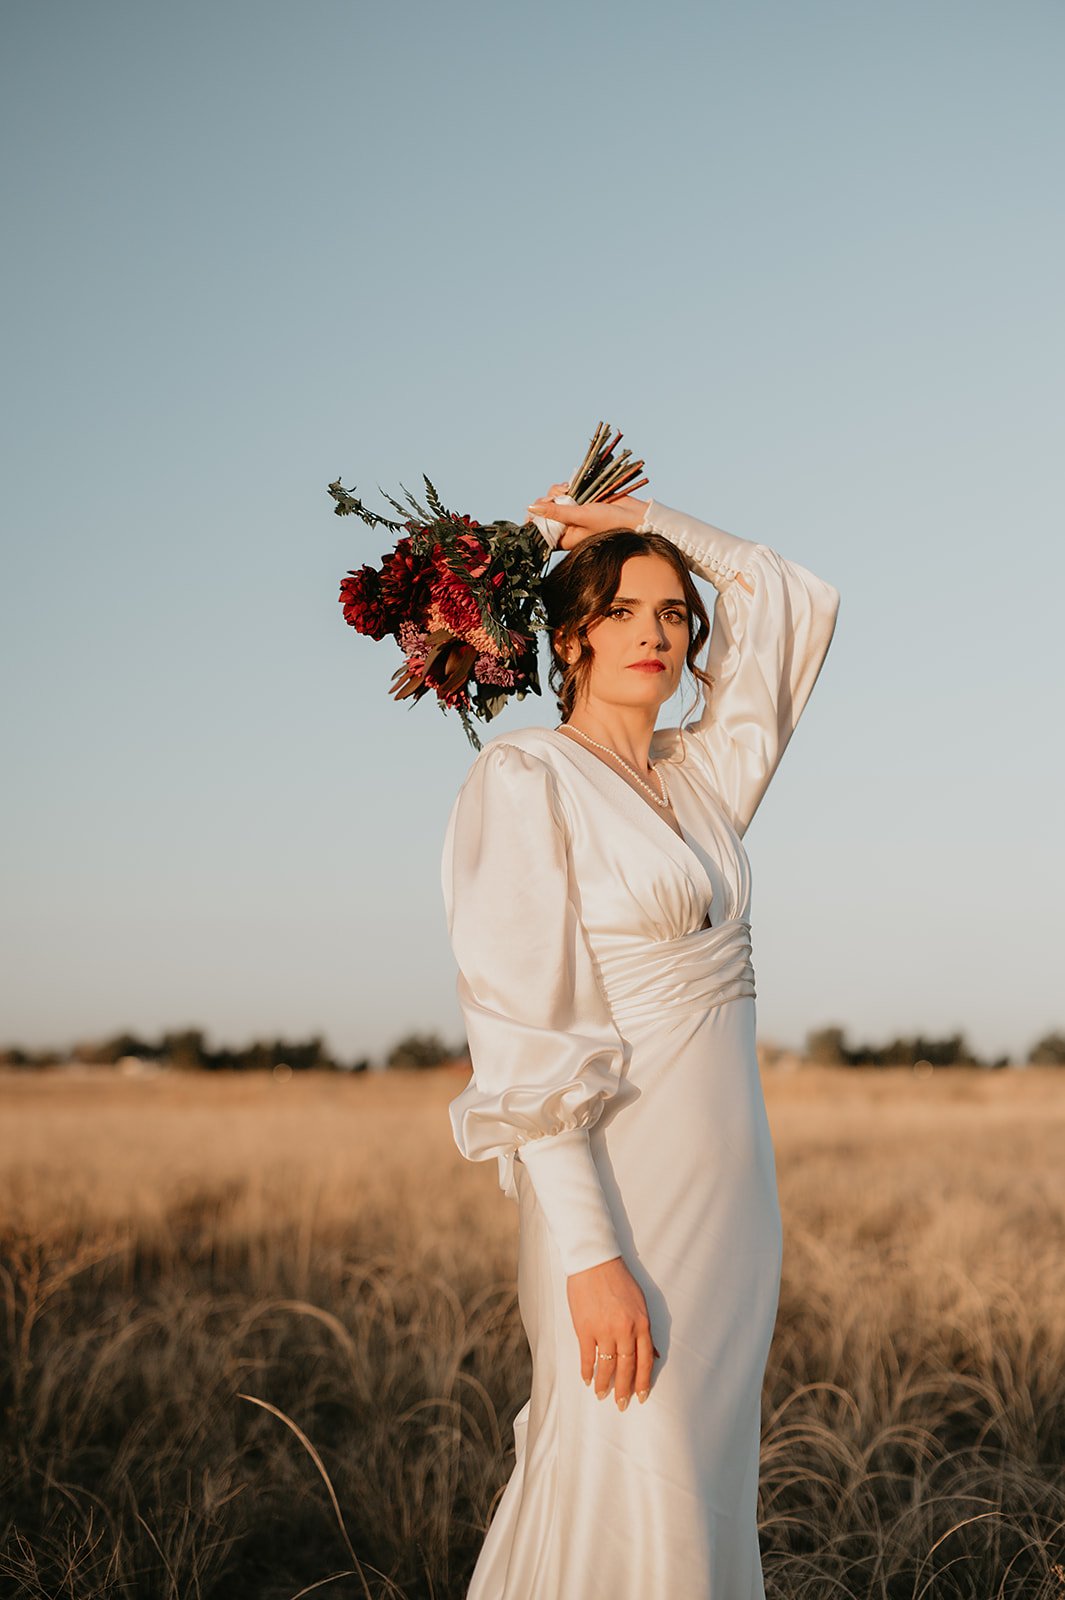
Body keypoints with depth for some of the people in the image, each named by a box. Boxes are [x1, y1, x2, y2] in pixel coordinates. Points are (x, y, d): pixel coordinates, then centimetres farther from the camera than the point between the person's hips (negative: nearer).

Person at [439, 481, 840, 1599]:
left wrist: (637, 519, 16)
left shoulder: (698, 776, 13)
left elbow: (796, 603, 23)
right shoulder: (524, 780, -8)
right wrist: (589, 1253, -22)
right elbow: (524, 1035, -16)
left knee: (703, 1493, 10)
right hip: (621, 1199, -7)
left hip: (729, 1196, 7)